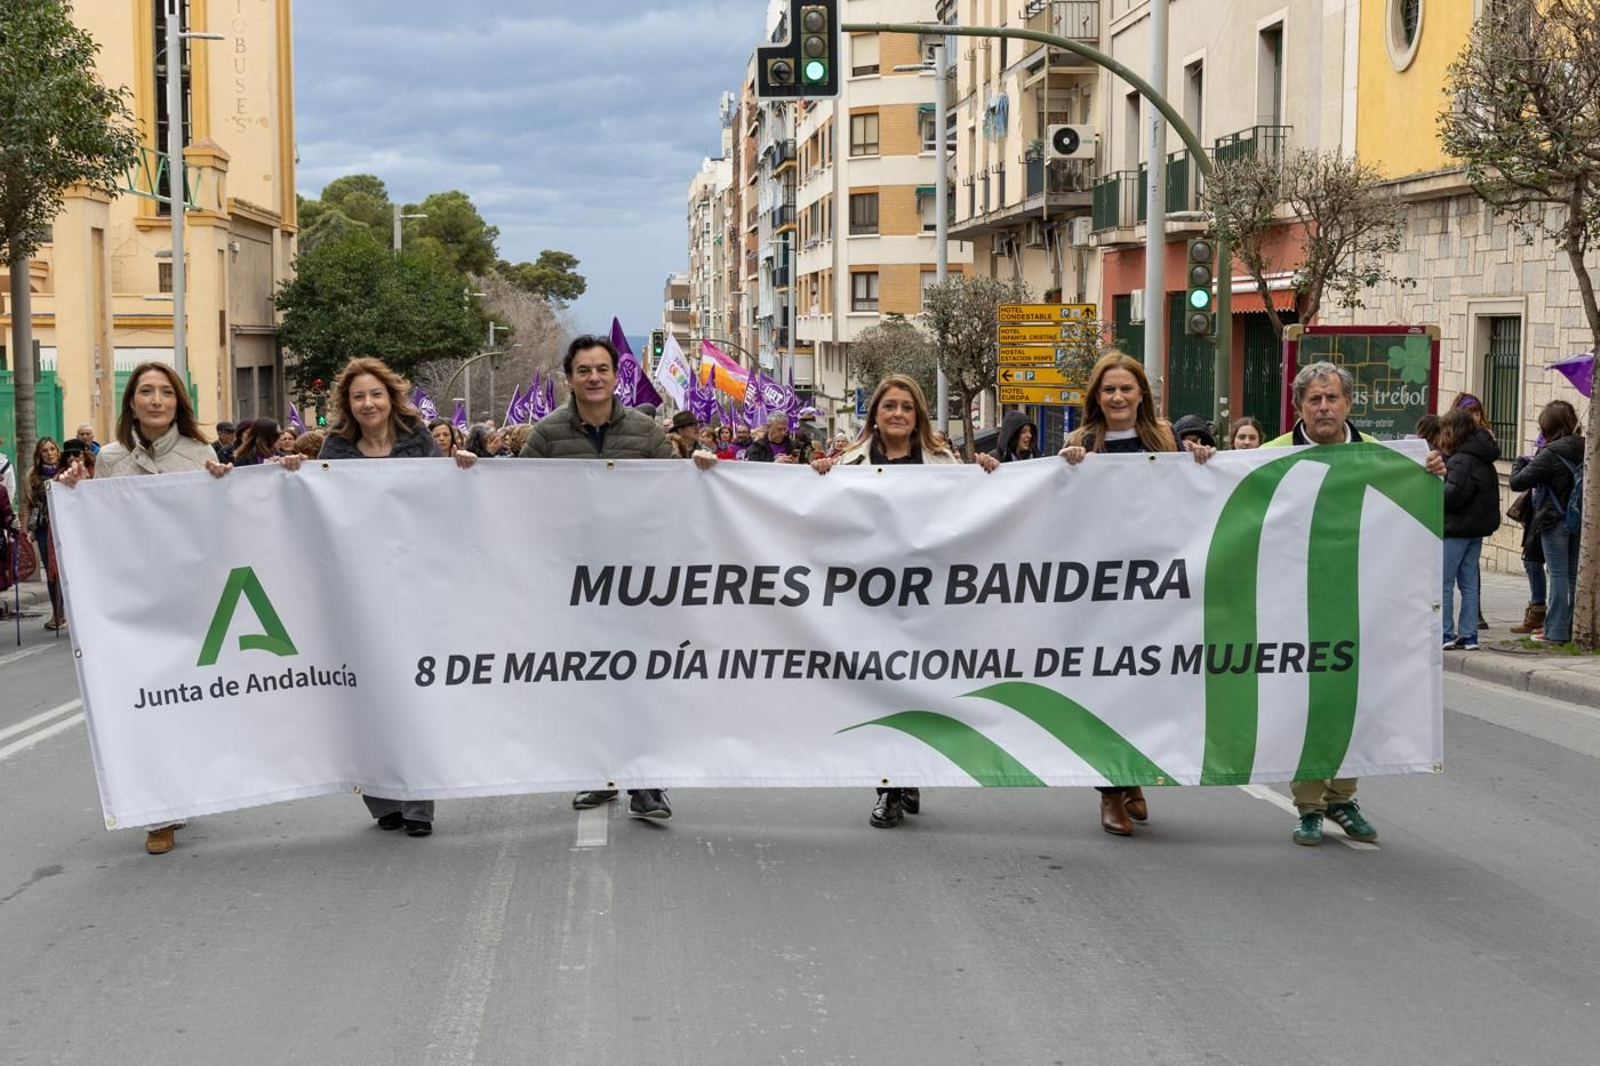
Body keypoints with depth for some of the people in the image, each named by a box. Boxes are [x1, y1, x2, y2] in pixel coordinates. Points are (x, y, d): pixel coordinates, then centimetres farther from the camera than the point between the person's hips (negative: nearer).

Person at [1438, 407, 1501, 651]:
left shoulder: (1462, 460, -17)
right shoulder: (1482, 458, 13)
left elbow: (1454, 494, -25)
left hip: (1457, 528, -9)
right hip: (1477, 528, 9)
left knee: (1443, 582, -1)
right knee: (1469, 583, 11)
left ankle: (1445, 633, 0)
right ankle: (1468, 635, 13)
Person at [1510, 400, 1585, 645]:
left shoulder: (1550, 454, -17)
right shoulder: (1585, 450, 0)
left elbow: (1518, 482, -18)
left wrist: (1520, 462, 2)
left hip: (1555, 521, -6)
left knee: (1558, 575, -2)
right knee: (1574, 575, 12)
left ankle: (1556, 631, 0)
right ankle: (1575, 628, 16)